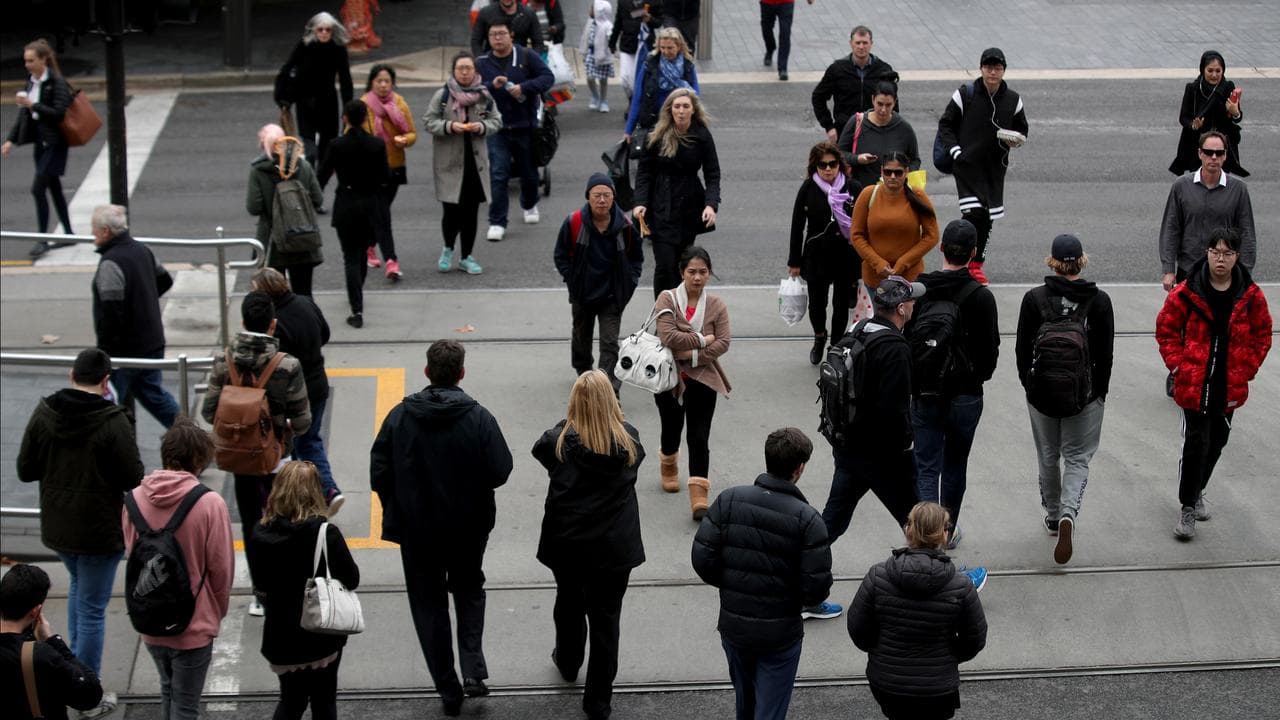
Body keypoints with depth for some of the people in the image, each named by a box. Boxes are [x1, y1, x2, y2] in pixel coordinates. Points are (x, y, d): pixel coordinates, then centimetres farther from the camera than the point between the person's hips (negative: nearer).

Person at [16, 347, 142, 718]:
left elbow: (26, 471, -1)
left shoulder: (44, 413, -6)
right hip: (100, 530, -5)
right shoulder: (112, 421, -21)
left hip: (57, 526, 5)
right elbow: (133, 478, -17)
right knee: (92, 608, 5)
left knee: (78, 584, 31)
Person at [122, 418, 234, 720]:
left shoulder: (136, 499, -7)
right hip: (194, 625, -5)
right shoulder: (210, 504, -19)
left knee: (169, 691, 27)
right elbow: (221, 568, -12)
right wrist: (218, 610, 6)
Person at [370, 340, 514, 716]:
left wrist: (396, 508, 8)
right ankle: (473, 670, 8)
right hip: (469, 528, 0)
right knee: (469, 590, 24)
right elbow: (500, 472, -15)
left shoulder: (399, 416, -11)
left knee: (429, 606, 14)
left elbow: (379, 474, -9)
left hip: (415, 529, 0)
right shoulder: (479, 418, -15)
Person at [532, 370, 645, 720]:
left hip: (567, 546, 1)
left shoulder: (561, 440, -15)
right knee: (606, 619, 8)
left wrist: (567, 422, 2)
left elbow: (539, 449, 6)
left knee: (570, 604, 26)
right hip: (615, 547, -1)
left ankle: (568, 662, 51)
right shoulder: (628, 441, -12)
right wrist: (612, 417, 8)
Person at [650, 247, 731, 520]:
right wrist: (702, 339, -16)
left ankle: (699, 497, -11)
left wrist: (693, 355, -18)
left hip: (702, 378, 0)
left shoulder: (716, 305, -1)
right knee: (672, 429, 17)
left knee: (699, 438, -7)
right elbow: (668, 337, -21)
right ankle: (669, 469, 49)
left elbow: (724, 342, -9)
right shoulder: (667, 300, -9)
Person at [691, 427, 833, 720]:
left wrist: (730, 585, 9)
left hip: (733, 626, 4)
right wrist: (794, 597, 5)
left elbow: (702, 559, -9)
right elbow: (816, 589, -17)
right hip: (780, 634, -4)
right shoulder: (807, 519, -17)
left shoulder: (729, 500, -9)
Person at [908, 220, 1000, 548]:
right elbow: (991, 349, -7)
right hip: (965, 396, -1)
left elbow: (904, 339, 1)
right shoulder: (980, 296, -12)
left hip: (924, 395, 1)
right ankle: (949, 531, 32)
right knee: (955, 466, 18)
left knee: (926, 469, 2)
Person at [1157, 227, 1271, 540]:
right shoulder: (1187, 293, -10)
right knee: (1196, 442, -7)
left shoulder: (1250, 295, -4)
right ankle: (1188, 507, 3)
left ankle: (1196, 492, 37)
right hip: (1194, 385, -3)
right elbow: (1166, 329, 1)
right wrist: (1178, 364, -6)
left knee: (1216, 442, 16)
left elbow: (1262, 335, 8)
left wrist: (1248, 369, 1)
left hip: (1230, 387, 3)